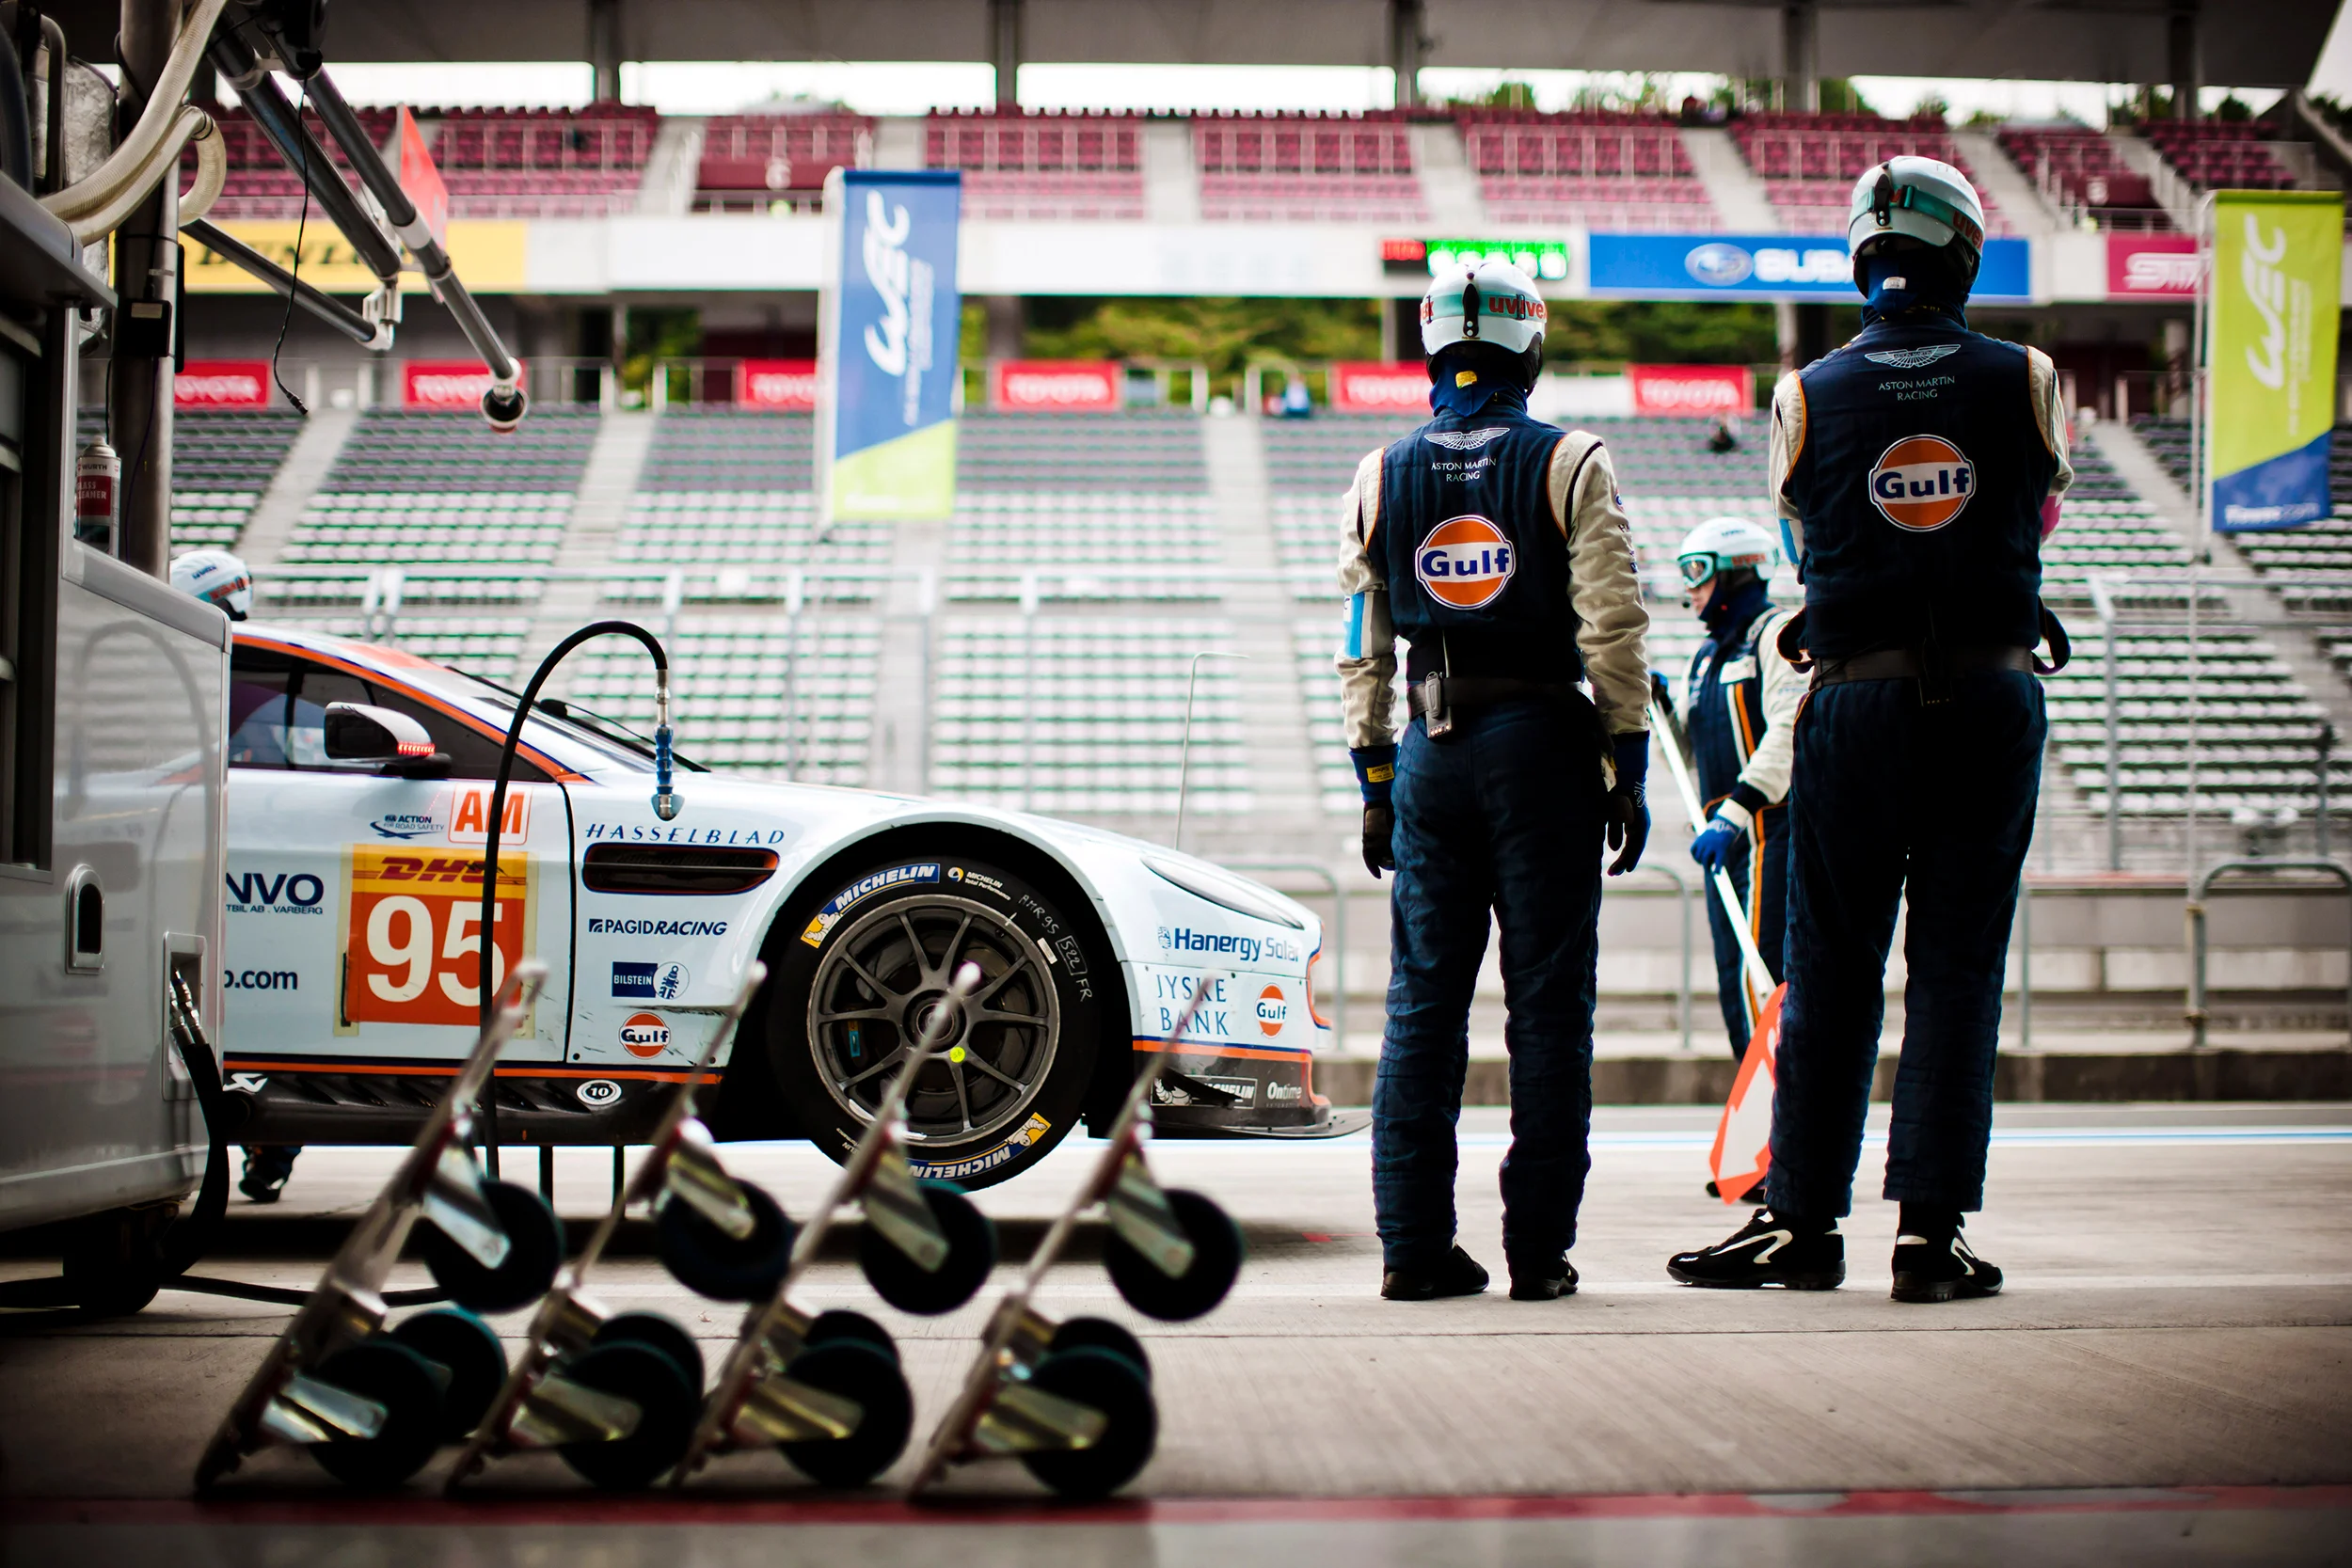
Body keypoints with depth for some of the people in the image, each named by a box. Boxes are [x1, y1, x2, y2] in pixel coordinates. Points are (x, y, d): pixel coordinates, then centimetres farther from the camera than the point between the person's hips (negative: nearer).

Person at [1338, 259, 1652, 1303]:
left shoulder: (1382, 476, 8)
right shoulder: (1568, 464, -2)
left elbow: (1362, 651, 9)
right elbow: (1611, 630, -6)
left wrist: (1375, 784, 15)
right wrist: (1628, 774, -1)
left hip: (1431, 750, 3)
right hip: (1544, 746, -3)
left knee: (1422, 1002, 7)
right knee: (1549, 1007, 1)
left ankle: (1413, 1245, 6)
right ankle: (1539, 1248, 2)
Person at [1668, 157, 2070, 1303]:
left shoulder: (1808, 398, -1)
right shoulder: (2025, 383, 0)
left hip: (1856, 705, 0)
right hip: (1994, 702, 0)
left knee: (1829, 972, 7)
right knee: (1958, 971, 3)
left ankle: (1803, 1219, 10)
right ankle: (1930, 1230, 3)